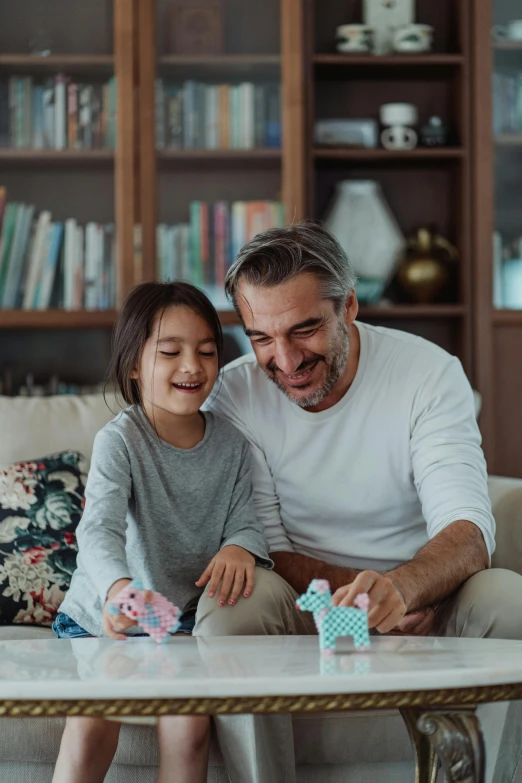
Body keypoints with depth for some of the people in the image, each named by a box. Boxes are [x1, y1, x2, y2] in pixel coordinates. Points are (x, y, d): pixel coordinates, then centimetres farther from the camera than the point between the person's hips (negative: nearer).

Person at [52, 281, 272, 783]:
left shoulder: (230, 445, 0)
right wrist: (117, 589, -52)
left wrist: (240, 548, -23)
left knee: (189, 723, -21)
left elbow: (244, 520, 4)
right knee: (91, 723, -24)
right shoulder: (119, 441, -15)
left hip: (184, 619, 3)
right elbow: (99, 528, -30)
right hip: (102, 619, -3)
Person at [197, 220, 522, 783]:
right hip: (305, 607, 0)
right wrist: (358, 591, -26)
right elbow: (262, 547, -6)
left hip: (423, 604, 0)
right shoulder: (236, 394, -6)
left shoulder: (430, 373, -10)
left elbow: (469, 529, -20)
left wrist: (399, 587, -43)